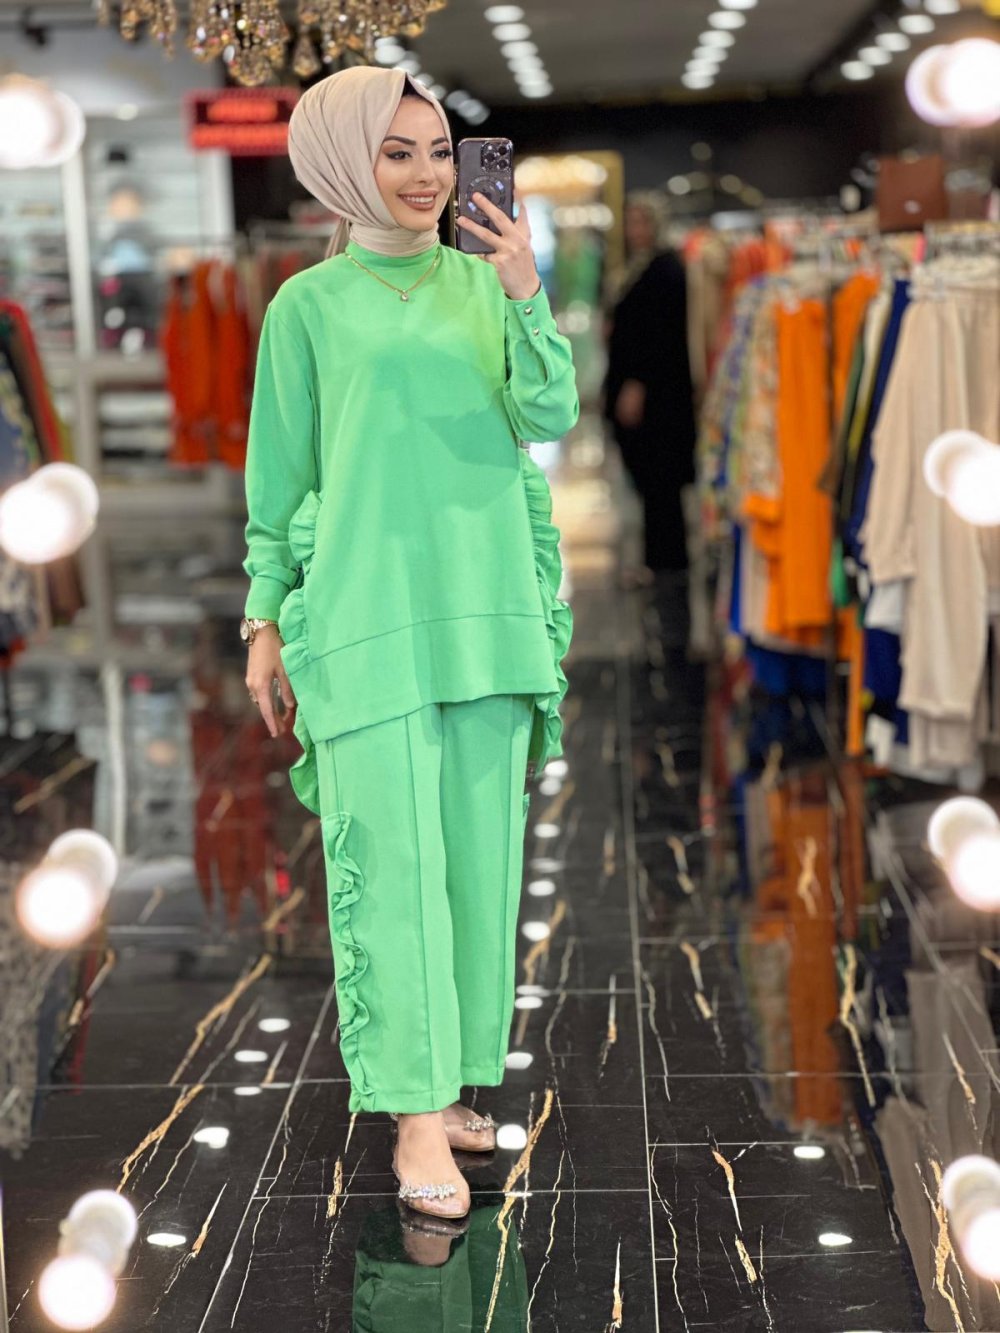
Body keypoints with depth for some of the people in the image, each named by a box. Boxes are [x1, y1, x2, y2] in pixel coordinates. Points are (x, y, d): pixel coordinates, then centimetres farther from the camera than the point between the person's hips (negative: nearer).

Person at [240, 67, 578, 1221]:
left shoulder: (485, 282, 10)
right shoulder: (310, 304, 2)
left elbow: (549, 415, -1)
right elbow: (276, 476, 5)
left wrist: (525, 293, -15)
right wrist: (266, 621, 2)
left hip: (488, 605, 4)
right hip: (365, 613, -4)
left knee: (480, 853, 8)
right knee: (392, 856, -6)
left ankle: (450, 1080, 20)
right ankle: (415, 1116, -1)